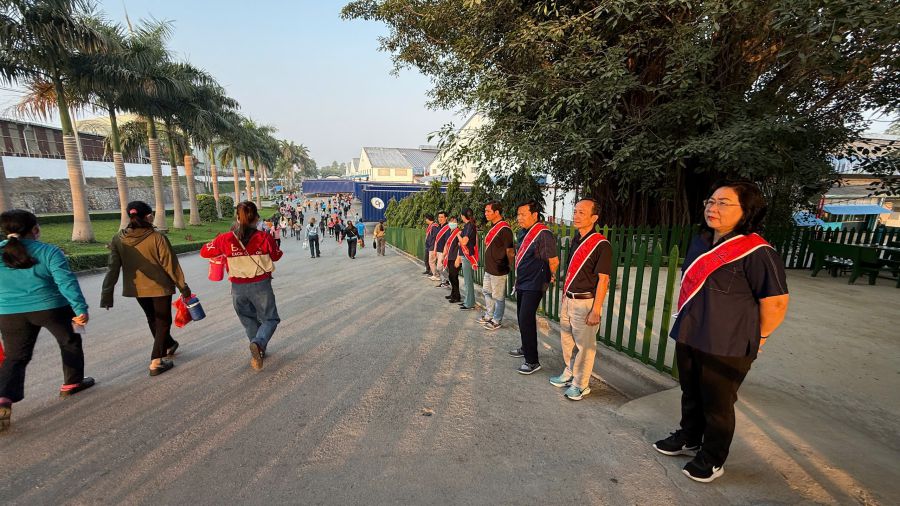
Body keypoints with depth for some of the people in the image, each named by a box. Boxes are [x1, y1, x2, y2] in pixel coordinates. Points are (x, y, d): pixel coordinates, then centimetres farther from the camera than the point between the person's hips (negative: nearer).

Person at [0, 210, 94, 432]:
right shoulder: (49, 252, -11)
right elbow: (66, 281, -20)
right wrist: (80, 308, -20)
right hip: (51, 309, -3)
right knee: (70, 343, 19)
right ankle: (72, 383, 29)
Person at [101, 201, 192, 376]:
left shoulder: (118, 239, -5)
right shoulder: (157, 237, -18)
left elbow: (113, 269, -5)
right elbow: (170, 264, -15)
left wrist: (107, 294, 0)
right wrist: (182, 286, -7)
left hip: (137, 288, 5)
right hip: (160, 286, -5)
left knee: (152, 319, 24)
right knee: (163, 321, 9)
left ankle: (168, 346, 43)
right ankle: (156, 362, 4)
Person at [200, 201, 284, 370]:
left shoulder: (226, 239, -10)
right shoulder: (264, 238, -15)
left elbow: (204, 252, 5)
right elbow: (276, 256, 3)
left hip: (238, 287, 3)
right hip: (260, 285, -3)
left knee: (249, 320, 22)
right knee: (270, 319, 10)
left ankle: (258, 352, 28)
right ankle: (258, 343, -17)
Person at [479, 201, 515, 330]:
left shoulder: (504, 228, -21)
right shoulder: (493, 226, 10)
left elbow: (510, 250, -20)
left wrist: (510, 265, -11)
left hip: (498, 270, -10)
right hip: (489, 268, 10)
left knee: (498, 296, 5)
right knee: (486, 292, 22)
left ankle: (496, 321, 18)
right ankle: (488, 316, 37)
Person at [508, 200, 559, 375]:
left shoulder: (543, 234, -19)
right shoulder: (523, 232, 8)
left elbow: (554, 261, -16)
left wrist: (550, 277, 0)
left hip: (534, 285, -9)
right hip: (522, 283, 9)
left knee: (526, 321, -8)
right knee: (522, 318, 20)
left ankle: (532, 361, 4)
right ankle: (526, 348, 39)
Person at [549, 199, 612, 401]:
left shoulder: (601, 244, -15)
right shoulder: (576, 239, 9)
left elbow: (603, 279, -17)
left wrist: (596, 310, -19)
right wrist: (564, 296, 16)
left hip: (585, 302, -8)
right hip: (568, 299, 8)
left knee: (584, 345, 6)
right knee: (567, 340, 19)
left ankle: (581, 384, 21)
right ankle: (569, 374, 37)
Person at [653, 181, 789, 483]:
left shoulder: (757, 252, -18)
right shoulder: (700, 242, 6)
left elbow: (775, 302, -15)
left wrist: (754, 337, -2)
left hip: (727, 346, -7)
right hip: (688, 336, 7)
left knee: (717, 405, 11)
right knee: (690, 395, 23)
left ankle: (712, 459, 33)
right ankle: (688, 439, 45)